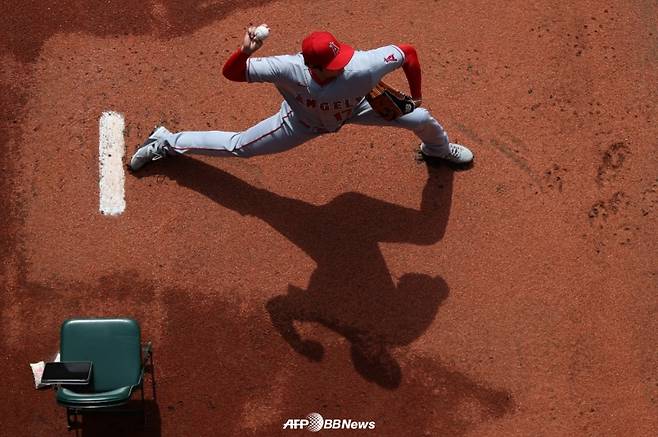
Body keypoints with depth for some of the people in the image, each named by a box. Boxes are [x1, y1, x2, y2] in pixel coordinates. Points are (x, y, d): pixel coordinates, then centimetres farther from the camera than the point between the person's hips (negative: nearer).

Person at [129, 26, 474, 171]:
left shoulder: (362, 67, -46)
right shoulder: (290, 69, -46)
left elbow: (408, 52, -30)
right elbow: (231, 73, -41)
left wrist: (416, 96, -16)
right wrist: (245, 52, -64)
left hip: (354, 109, 2)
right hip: (303, 121, -2)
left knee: (423, 120, 3)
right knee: (238, 146, 10)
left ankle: (437, 148, 45)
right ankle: (166, 142, 34)